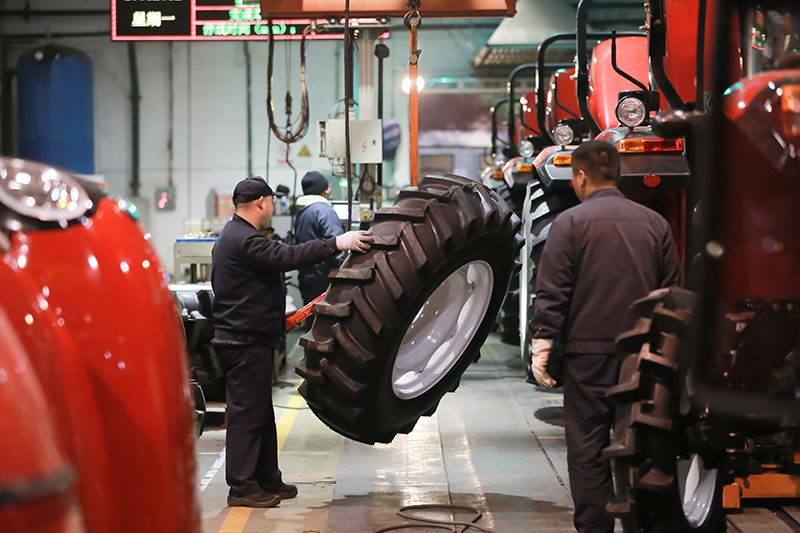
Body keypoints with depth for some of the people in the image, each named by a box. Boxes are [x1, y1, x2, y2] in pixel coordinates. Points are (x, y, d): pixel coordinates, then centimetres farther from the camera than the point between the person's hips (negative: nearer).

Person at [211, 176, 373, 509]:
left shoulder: (233, 236, 19)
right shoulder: (244, 240, -17)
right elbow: (288, 257, -29)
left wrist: (276, 318, 29)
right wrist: (337, 244, -31)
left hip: (245, 338, 11)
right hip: (247, 342, -11)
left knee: (260, 412, 16)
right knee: (247, 412, -7)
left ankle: (267, 480, 23)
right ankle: (242, 487, -3)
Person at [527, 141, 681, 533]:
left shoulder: (570, 222, -6)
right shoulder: (655, 223, 7)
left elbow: (551, 294, -9)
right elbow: (672, 292, 12)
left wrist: (541, 348, -5)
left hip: (590, 353, -4)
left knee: (587, 451, 3)